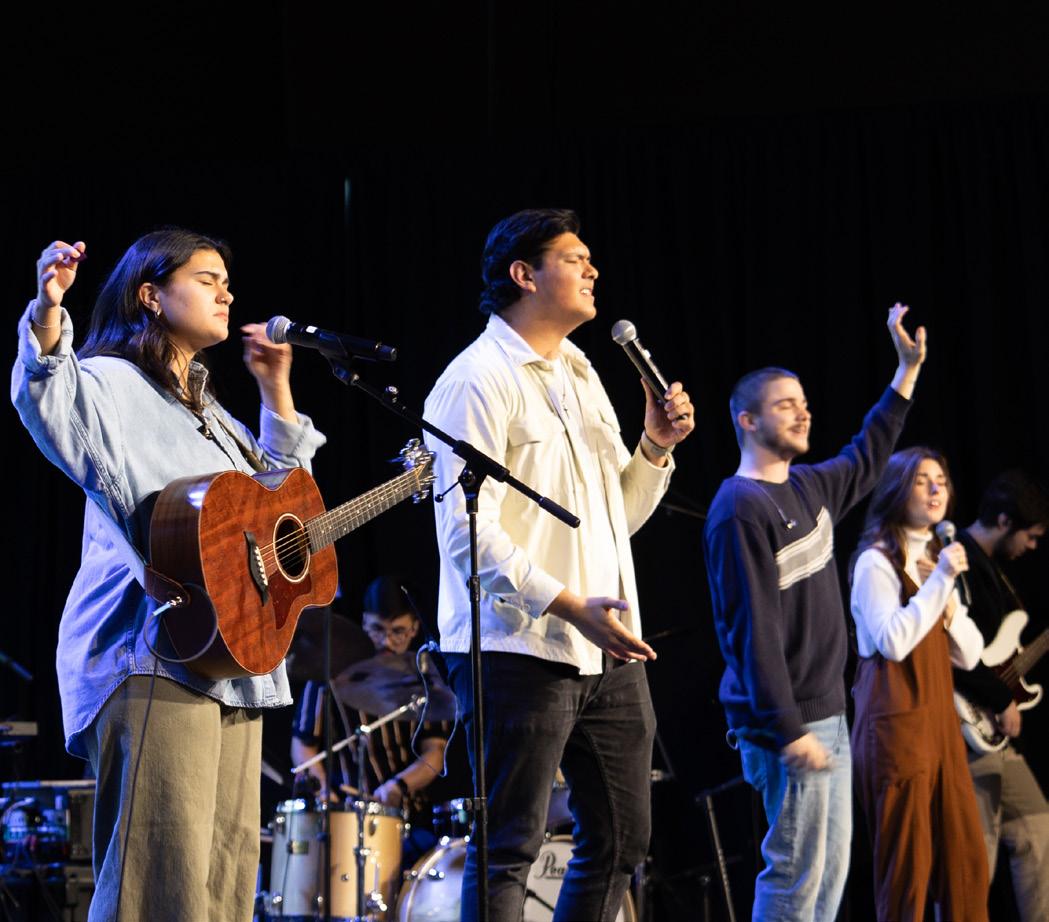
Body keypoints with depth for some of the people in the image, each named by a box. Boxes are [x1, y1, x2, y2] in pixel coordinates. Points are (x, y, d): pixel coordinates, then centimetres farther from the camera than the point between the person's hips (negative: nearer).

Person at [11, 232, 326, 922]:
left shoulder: (206, 410, 26)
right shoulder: (111, 385, -1)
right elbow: (49, 401, -25)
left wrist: (277, 391, 25)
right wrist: (48, 315, -45)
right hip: (154, 659, -9)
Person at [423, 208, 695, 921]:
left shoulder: (582, 377, 20)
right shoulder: (480, 380, -7)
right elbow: (466, 529, -16)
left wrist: (656, 446, 5)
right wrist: (569, 606, -22)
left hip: (609, 650, 9)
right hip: (521, 649, -9)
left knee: (622, 839, 11)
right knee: (509, 849, -7)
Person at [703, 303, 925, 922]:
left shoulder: (810, 487, 13)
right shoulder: (740, 508, -14)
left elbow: (867, 458, 35)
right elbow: (752, 629, -19)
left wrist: (910, 368, 31)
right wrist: (789, 730, -23)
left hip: (828, 713, 10)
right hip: (788, 722, -10)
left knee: (832, 869, 11)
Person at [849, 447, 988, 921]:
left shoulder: (937, 558, 17)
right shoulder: (877, 560, -6)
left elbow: (970, 655, 14)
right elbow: (893, 641, -20)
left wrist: (948, 601, -2)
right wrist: (939, 581, -16)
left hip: (939, 719, 7)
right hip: (896, 723, -7)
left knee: (966, 863, 4)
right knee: (908, 866, -5)